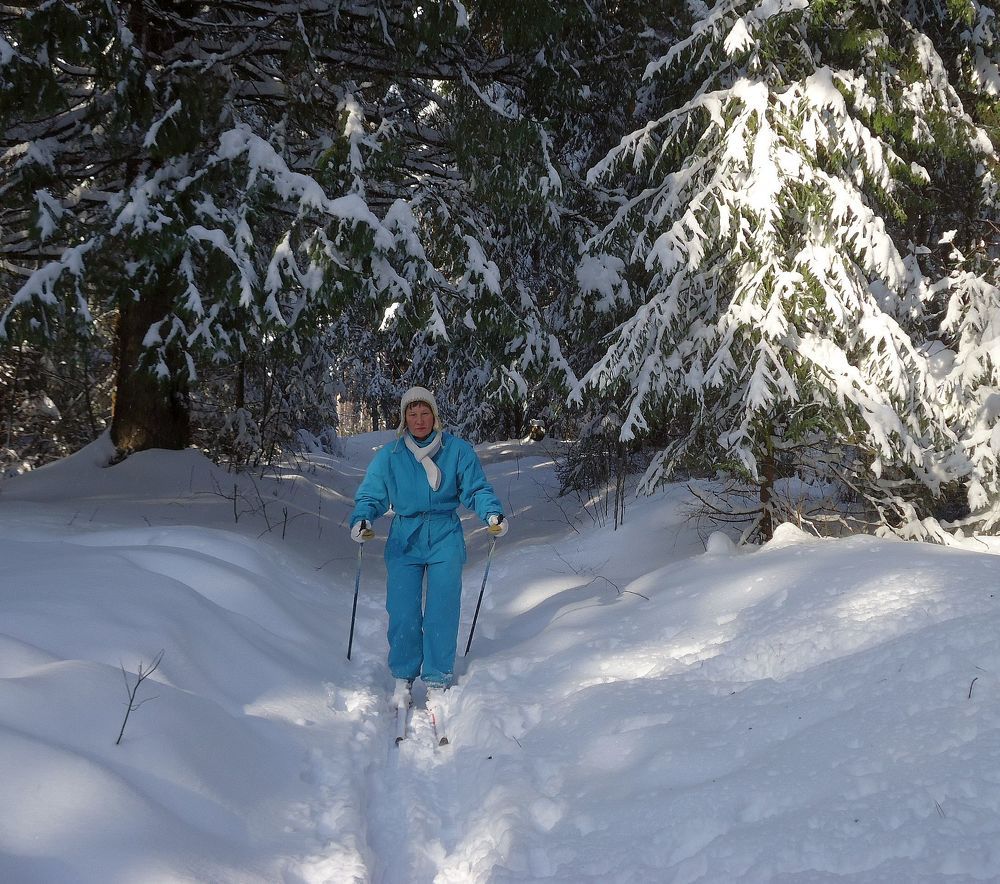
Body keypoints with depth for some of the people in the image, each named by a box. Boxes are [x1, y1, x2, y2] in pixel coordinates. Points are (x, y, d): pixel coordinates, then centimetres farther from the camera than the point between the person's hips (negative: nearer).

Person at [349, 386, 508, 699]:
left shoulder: (457, 450, 0)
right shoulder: (389, 455, 3)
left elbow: (476, 489, 0)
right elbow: (371, 494, 1)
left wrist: (492, 513, -18)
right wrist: (361, 518, -19)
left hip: (445, 538, -1)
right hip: (404, 539, 1)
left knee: (442, 611, -4)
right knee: (403, 611, -4)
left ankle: (437, 680, 6)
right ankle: (403, 677, 13)